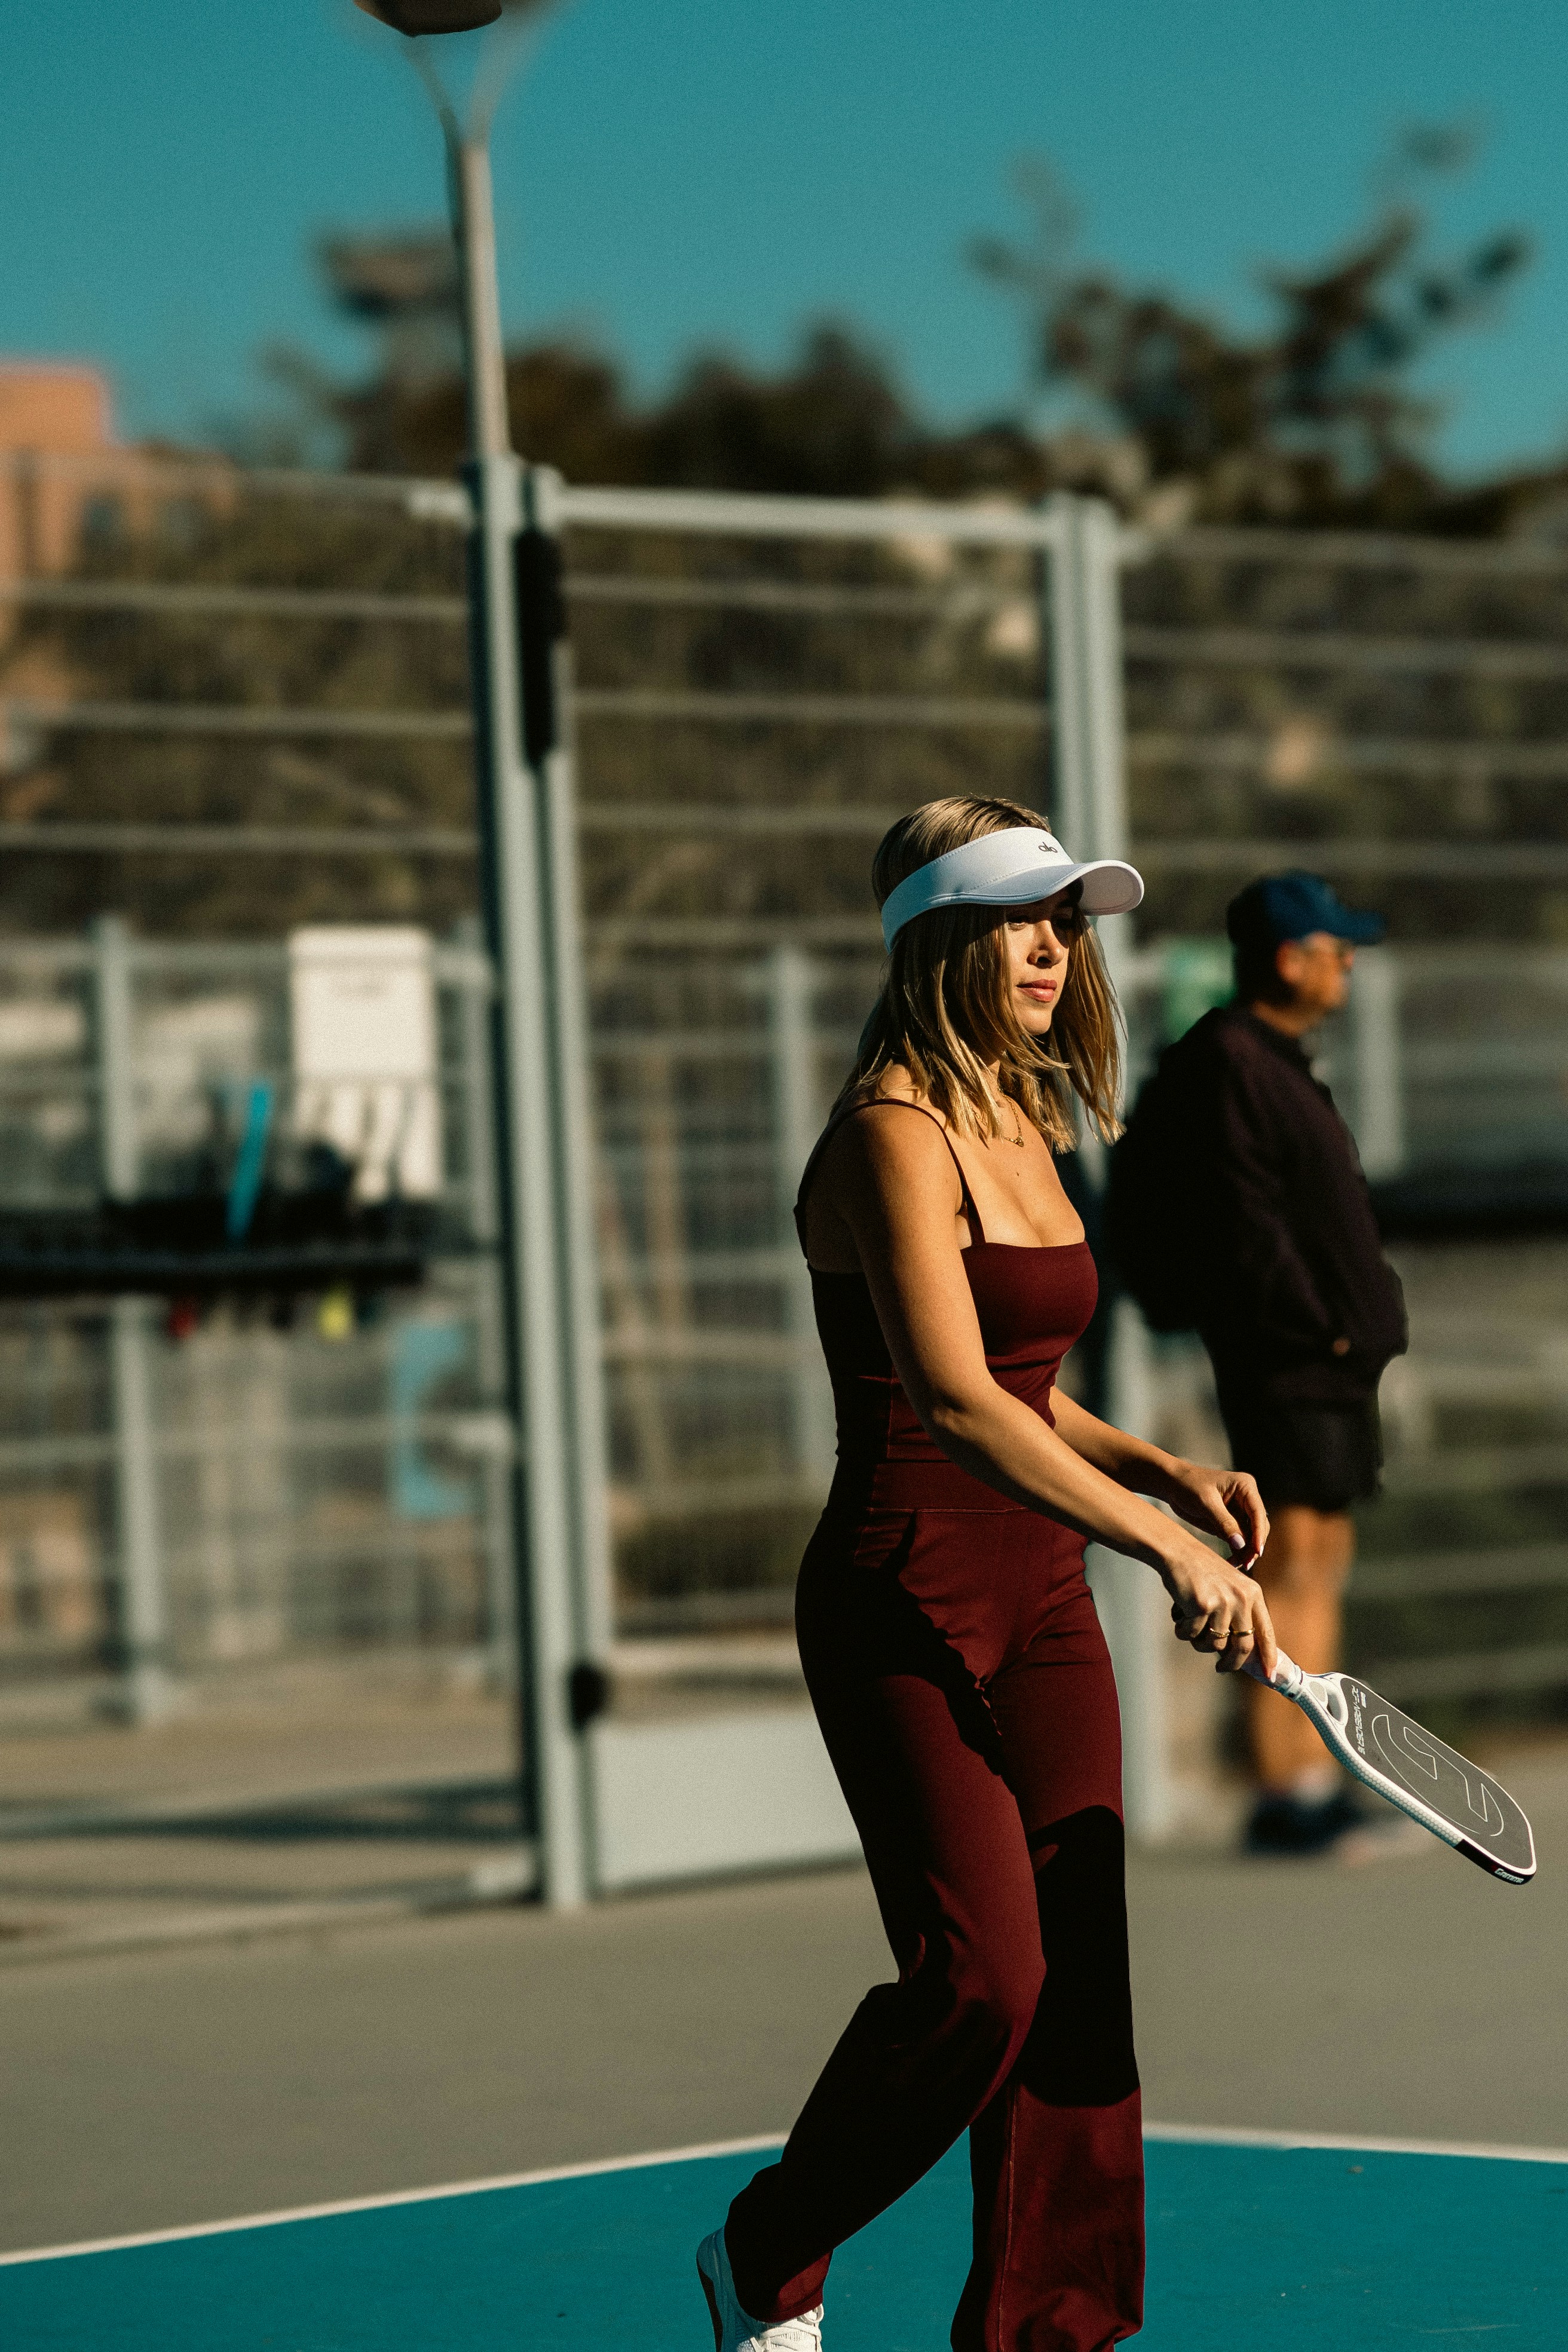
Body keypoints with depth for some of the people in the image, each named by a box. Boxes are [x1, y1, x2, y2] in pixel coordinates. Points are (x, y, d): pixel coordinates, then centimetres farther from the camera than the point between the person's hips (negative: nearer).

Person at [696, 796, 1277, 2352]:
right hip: (905, 1603, -8)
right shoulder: (893, 1136, -14)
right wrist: (1161, 1547, -31)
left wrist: (1166, 1469, 6)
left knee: (1077, 1972, 3)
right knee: (979, 1975, -12)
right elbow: (952, 1402, -26)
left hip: (1040, 1600, 8)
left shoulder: (1024, 1130, 13)